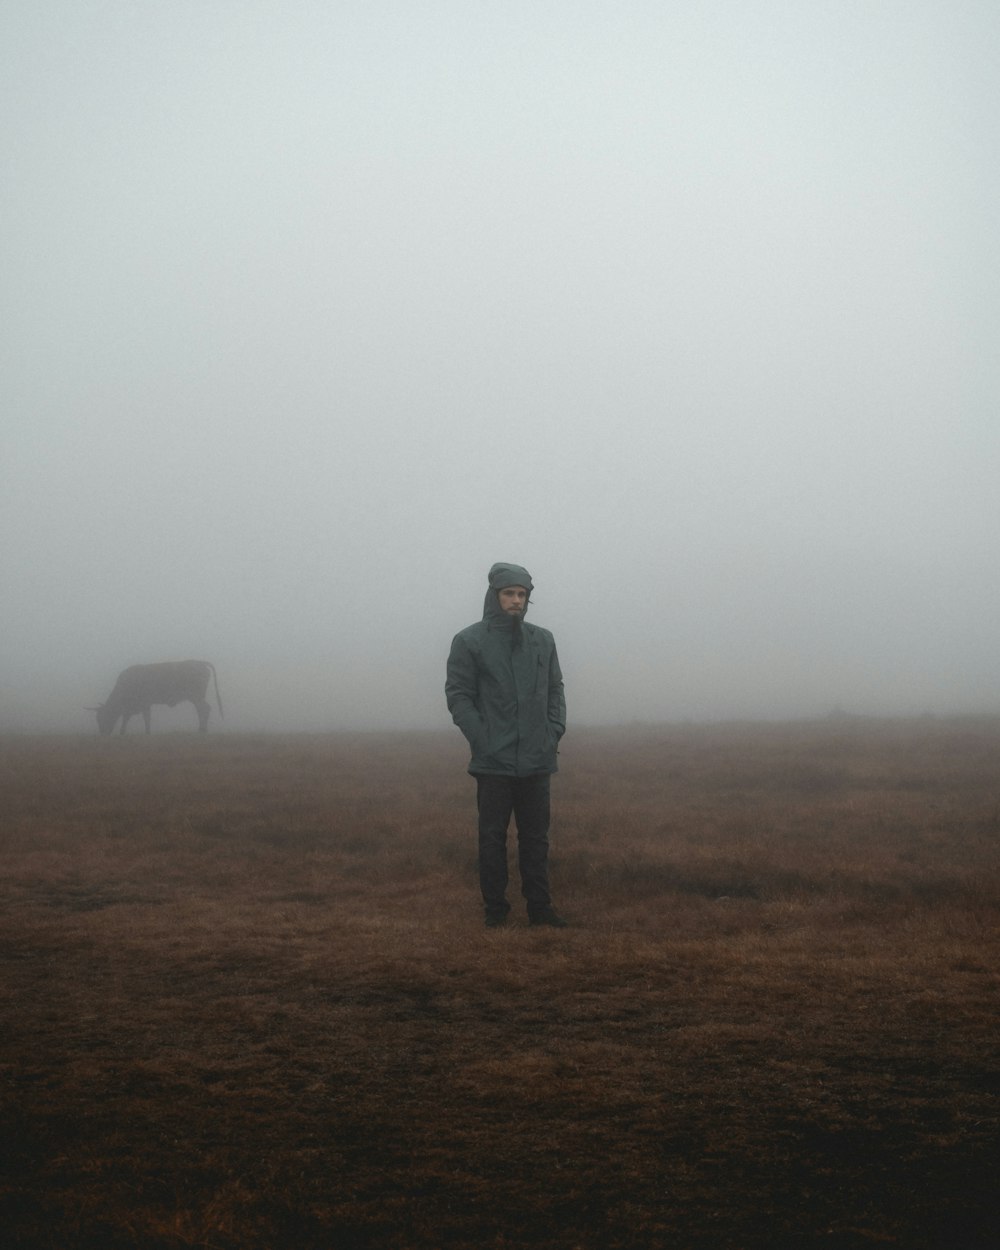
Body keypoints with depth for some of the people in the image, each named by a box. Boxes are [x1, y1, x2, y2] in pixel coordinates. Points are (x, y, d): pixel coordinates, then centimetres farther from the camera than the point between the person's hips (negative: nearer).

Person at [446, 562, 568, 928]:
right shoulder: (469, 641, -3)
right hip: (493, 761, -4)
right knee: (493, 837, 3)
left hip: (536, 760, 4)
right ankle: (495, 909, 10)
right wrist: (483, 740, -13)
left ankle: (539, 906, 14)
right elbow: (458, 695, -5)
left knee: (536, 837, 8)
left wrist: (555, 730, 1)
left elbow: (555, 689, 15)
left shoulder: (543, 640, 11)